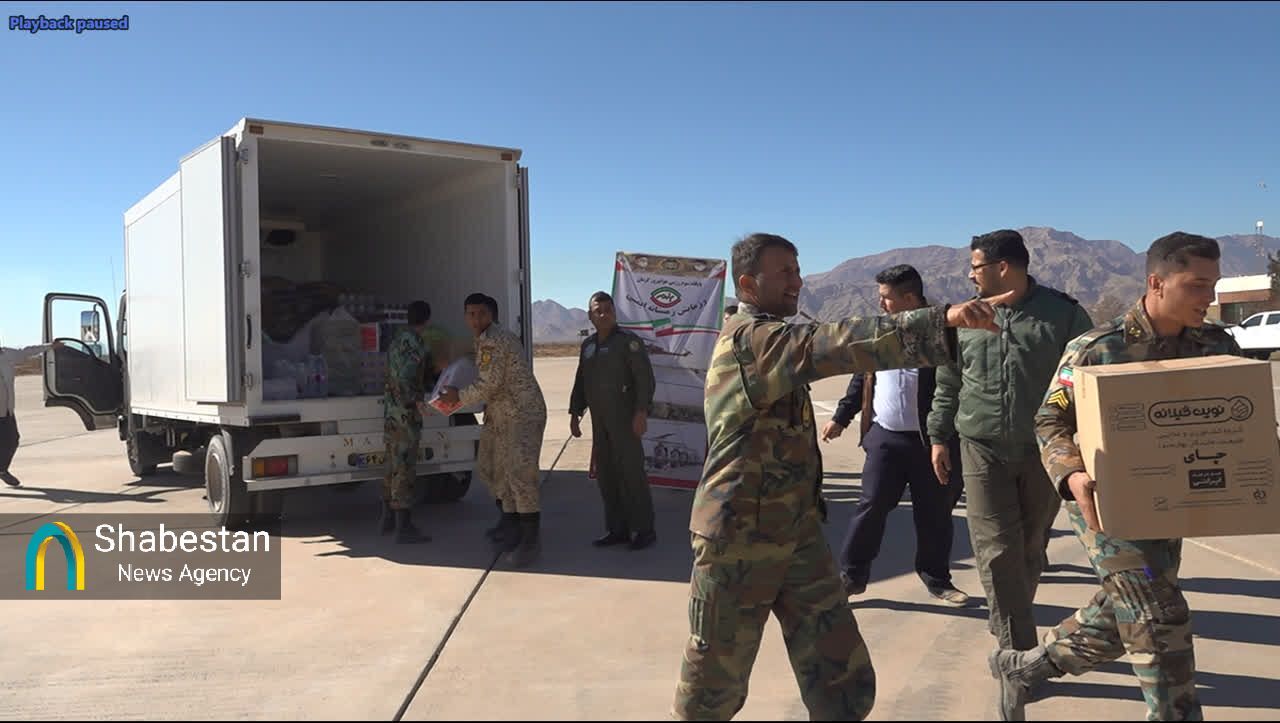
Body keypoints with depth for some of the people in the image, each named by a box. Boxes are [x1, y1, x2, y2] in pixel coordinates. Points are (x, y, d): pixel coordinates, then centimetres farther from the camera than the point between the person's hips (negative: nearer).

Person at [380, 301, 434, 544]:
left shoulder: (397, 340, 13)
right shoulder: (415, 343, -16)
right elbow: (406, 380, -25)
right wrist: (418, 404, -16)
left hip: (391, 412, 9)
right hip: (405, 415, -9)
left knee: (393, 467, 15)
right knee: (405, 470, -6)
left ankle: (388, 520, 23)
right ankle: (404, 528, -4)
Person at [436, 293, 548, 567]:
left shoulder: (494, 340, -16)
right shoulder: (483, 341, 15)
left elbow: (489, 385, -19)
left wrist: (459, 397, -5)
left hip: (523, 413, -11)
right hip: (499, 415, 11)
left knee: (520, 472, -18)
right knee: (491, 467, 17)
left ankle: (530, 540, -14)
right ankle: (510, 522, 32)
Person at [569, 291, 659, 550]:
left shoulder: (628, 341, -6)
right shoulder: (588, 345, 15)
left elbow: (645, 377, -13)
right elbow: (580, 382, 21)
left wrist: (641, 412, -20)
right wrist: (575, 413, 17)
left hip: (625, 419, -7)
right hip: (600, 421, 7)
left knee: (631, 472, -5)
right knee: (605, 474, 8)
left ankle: (645, 529, 3)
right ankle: (617, 529, 17)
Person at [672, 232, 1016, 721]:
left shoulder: (773, 340, 16)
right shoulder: (749, 338, -18)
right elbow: (836, 344, -34)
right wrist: (943, 321, -43)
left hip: (798, 534, 9)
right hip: (739, 542, -9)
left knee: (844, 683, 4)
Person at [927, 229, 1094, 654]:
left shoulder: (1064, 313, -2)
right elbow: (947, 385, 13)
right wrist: (940, 436, 11)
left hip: (1044, 451, -1)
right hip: (983, 449, 1)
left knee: (1030, 548, 11)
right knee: (998, 551, -5)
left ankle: (1007, 631, 31)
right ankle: (1018, 649, 2)